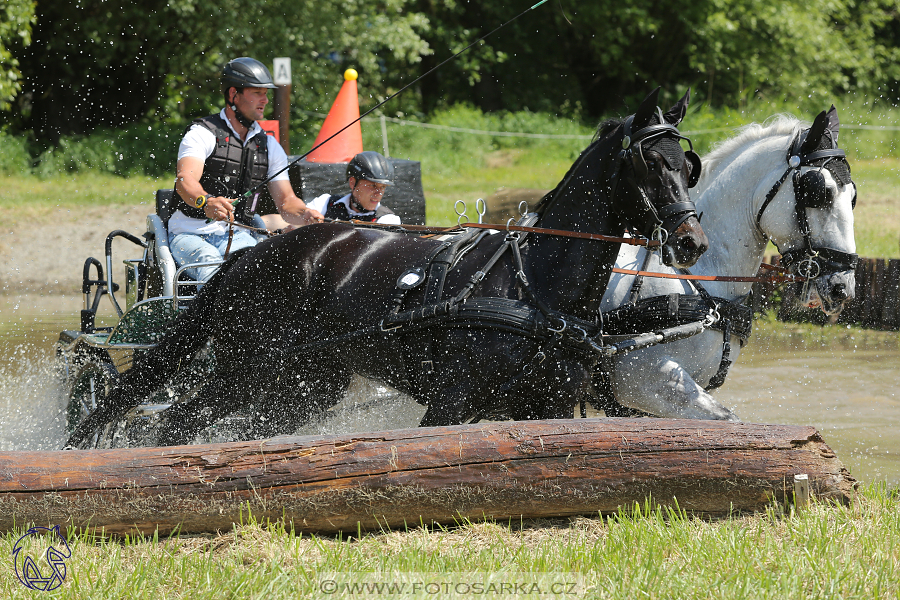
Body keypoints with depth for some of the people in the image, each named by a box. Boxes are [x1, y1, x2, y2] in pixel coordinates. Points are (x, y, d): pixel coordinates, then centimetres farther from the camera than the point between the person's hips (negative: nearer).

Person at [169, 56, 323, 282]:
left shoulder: (269, 146, 14)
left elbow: (286, 201, 11)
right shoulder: (202, 134, -5)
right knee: (215, 273, -37)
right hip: (191, 233, -4)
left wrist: (305, 214, -15)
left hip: (237, 236, 4)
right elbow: (185, 181, -22)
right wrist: (206, 202, -46)